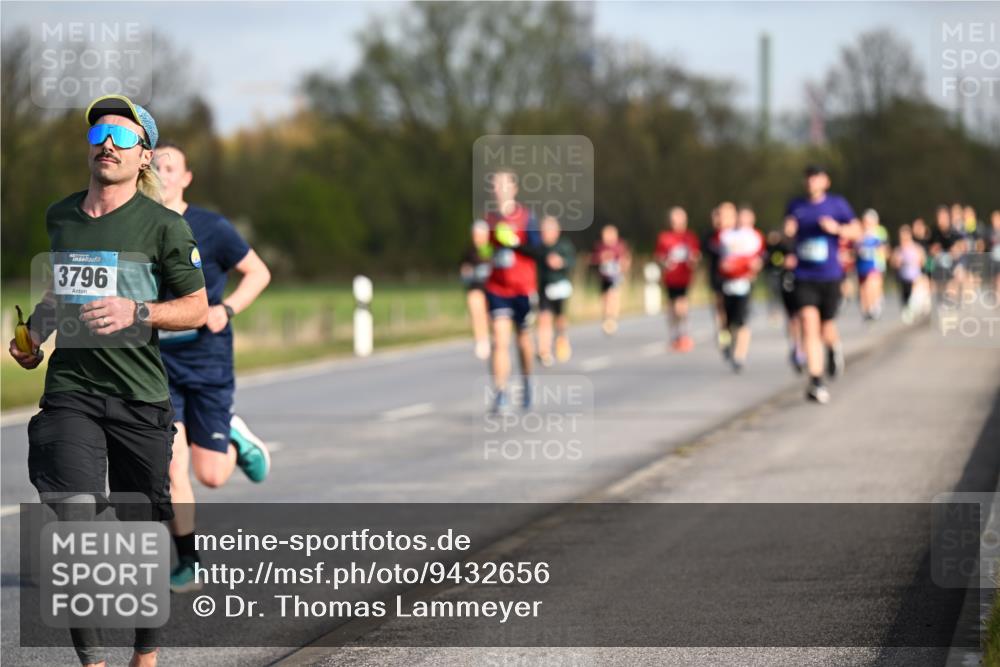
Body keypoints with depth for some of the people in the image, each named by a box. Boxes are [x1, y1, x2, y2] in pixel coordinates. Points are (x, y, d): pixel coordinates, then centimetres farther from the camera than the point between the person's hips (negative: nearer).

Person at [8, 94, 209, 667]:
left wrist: (137, 313, -16)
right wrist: (34, 337, 14)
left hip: (140, 398, -2)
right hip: (69, 389, 2)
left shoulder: (163, 225, -2)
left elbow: (197, 309, -1)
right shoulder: (58, 217, 12)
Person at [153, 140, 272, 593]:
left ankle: (236, 441, 34)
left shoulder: (211, 229, -8)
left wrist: (227, 309, -14)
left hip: (208, 364, -1)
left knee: (211, 476, -1)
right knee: (171, 468, -10)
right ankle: (188, 564, 4)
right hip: (157, 365, 1)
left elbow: (258, 273, 2)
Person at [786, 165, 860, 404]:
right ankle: (816, 383, -13)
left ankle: (834, 347, 44)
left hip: (830, 276, -1)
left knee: (826, 330, 4)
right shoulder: (795, 206, 9)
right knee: (809, 326, -14)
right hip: (804, 277, 1)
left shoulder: (837, 204, 2)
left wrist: (836, 228, -19)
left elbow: (856, 231, -1)